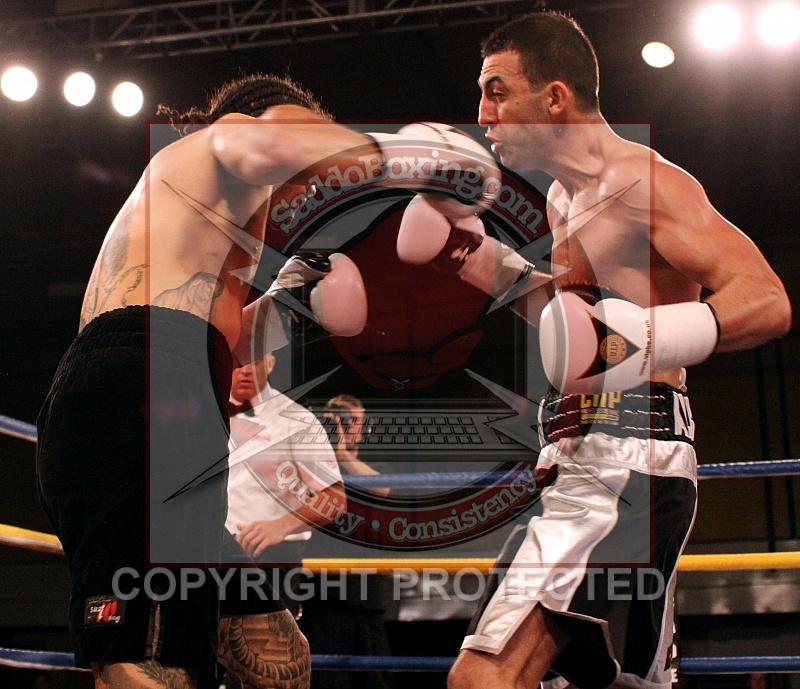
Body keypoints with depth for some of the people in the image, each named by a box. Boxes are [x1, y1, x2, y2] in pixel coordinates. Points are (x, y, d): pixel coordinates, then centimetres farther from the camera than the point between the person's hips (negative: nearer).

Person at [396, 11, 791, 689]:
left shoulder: (642, 181, -11)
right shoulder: (565, 197, 19)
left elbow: (768, 300, -21)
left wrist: (649, 339, -35)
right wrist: (482, 258, 25)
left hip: (625, 466, -11)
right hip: (592, 462, 11)